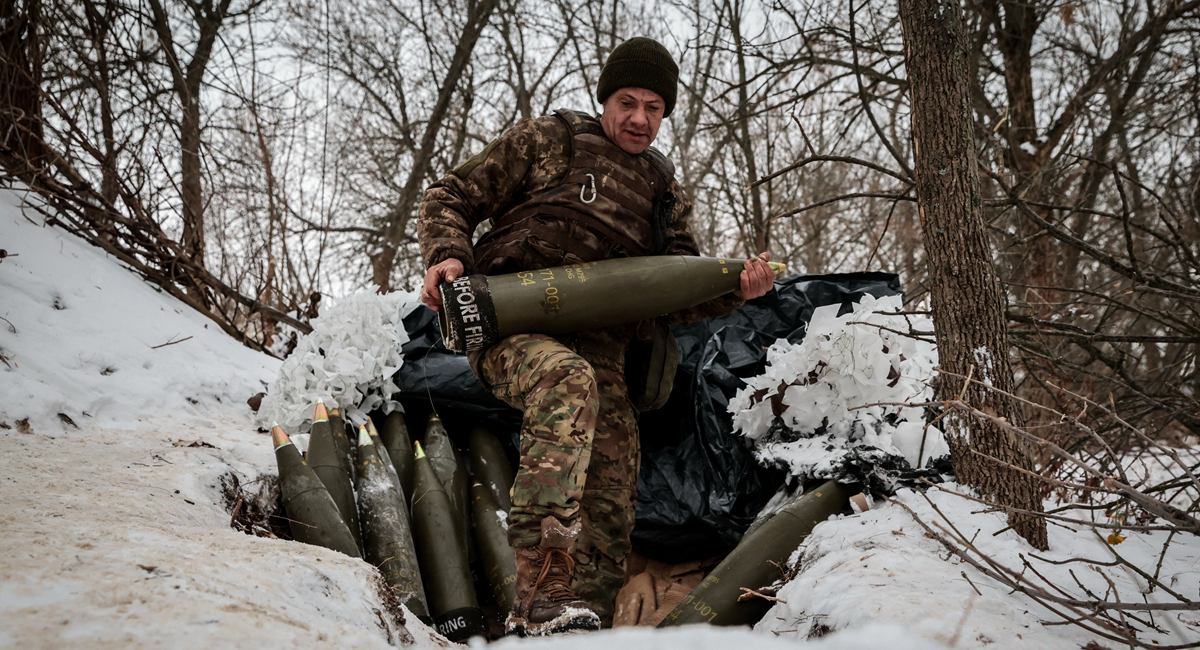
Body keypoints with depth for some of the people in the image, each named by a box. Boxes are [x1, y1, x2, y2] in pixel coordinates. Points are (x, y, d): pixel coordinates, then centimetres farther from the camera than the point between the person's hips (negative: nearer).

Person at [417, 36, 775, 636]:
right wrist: (448, 254, -9)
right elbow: (451, 197, 13)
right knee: (567, 382, -37)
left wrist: (736, 289, 3)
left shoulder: (664, 192, 25)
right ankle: (540, 595, -44)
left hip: (596, 344, 5)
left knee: (610, 485, -11)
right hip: (509, 324, -5)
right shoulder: (548, 141, 14)